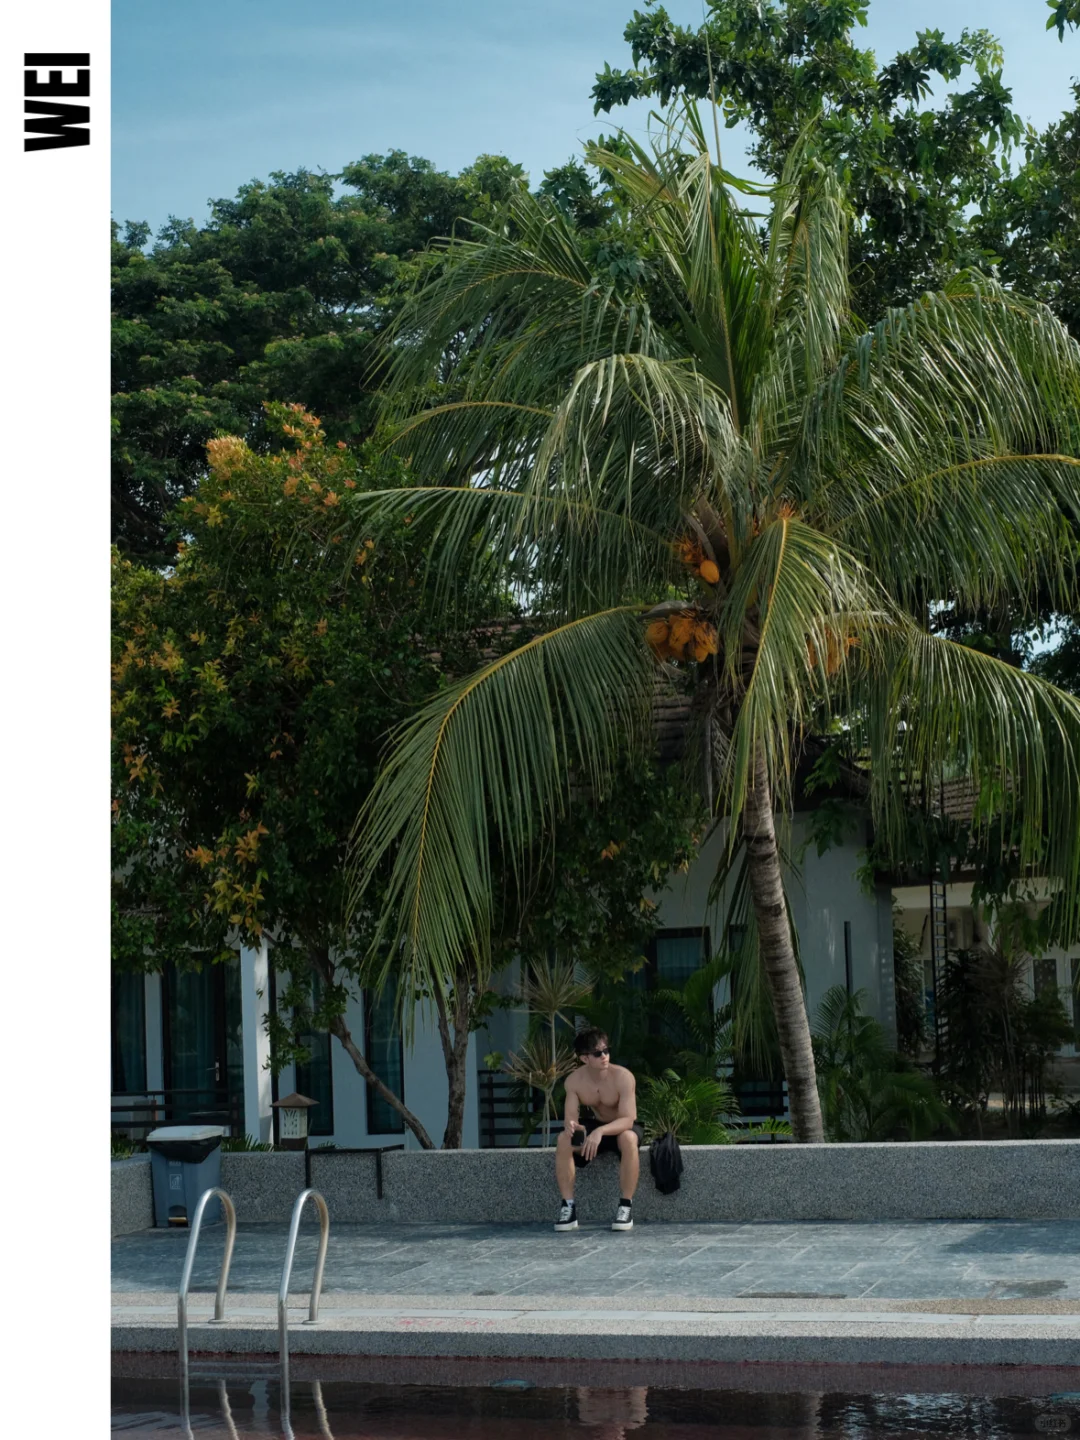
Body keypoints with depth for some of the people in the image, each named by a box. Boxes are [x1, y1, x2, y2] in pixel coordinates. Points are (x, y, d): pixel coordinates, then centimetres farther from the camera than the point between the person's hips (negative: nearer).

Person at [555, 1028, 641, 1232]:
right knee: (564, 1140, -26)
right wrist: (570, 1125, -44)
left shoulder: (623, 1077, -26)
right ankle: (568, 1206, -21)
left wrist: (600, 1131, -51)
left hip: (623, 1127, -3)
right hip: (595, 1127, 3)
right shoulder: (574, 1080, -14)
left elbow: (628, 1119, -33)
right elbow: (571, 1117, -17)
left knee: (628, 1139, -39)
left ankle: (626, 1206, -28)